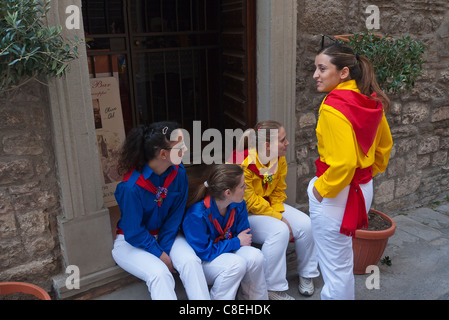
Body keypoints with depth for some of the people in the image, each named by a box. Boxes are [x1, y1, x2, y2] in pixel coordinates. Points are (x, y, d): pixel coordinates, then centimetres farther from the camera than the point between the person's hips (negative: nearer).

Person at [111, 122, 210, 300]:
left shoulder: (178, 172, -13)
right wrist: (161, 256, -14)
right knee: (160, 273, -31)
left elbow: (175, 216, -5)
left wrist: (165, 249, -12)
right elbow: (134, 233, -18)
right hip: (131, 242, -4)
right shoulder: (132, 186, -28)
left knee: (191, 261, -23)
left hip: (164, 235, 4)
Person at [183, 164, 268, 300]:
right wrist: (236, 242, -17)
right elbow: (204, 252, -23)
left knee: (255, 256, -24)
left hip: (228, 251, 6)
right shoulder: (196, 215, -29)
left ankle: (257, 297, 0)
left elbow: (245, 236, 1)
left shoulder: (238, 205, -9)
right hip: (203, 261, -6)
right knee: (236, 264, -33)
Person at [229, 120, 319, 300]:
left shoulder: (279, 159, -3)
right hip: (244, 213, -7)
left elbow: (279, 191, 6)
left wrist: (279, 212, -12)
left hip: (269, 205, 7)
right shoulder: (243, 164, -27)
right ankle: (273, 289, -16)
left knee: (304, 224, -12)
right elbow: (249, 201, -24)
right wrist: (278, 218, -20)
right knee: (279, 231, -31)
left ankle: (307, 273, 12)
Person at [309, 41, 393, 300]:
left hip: (335, 194, -9)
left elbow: (343, 162, -28)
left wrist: (321, 188, -14)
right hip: (364, 188, 9)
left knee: (335, 266, 8)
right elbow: (384, 146, 14)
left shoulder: (334, 107, -23)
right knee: (344, 260, 27)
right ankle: (344, 295, 45)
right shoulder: (371, 102, 3)